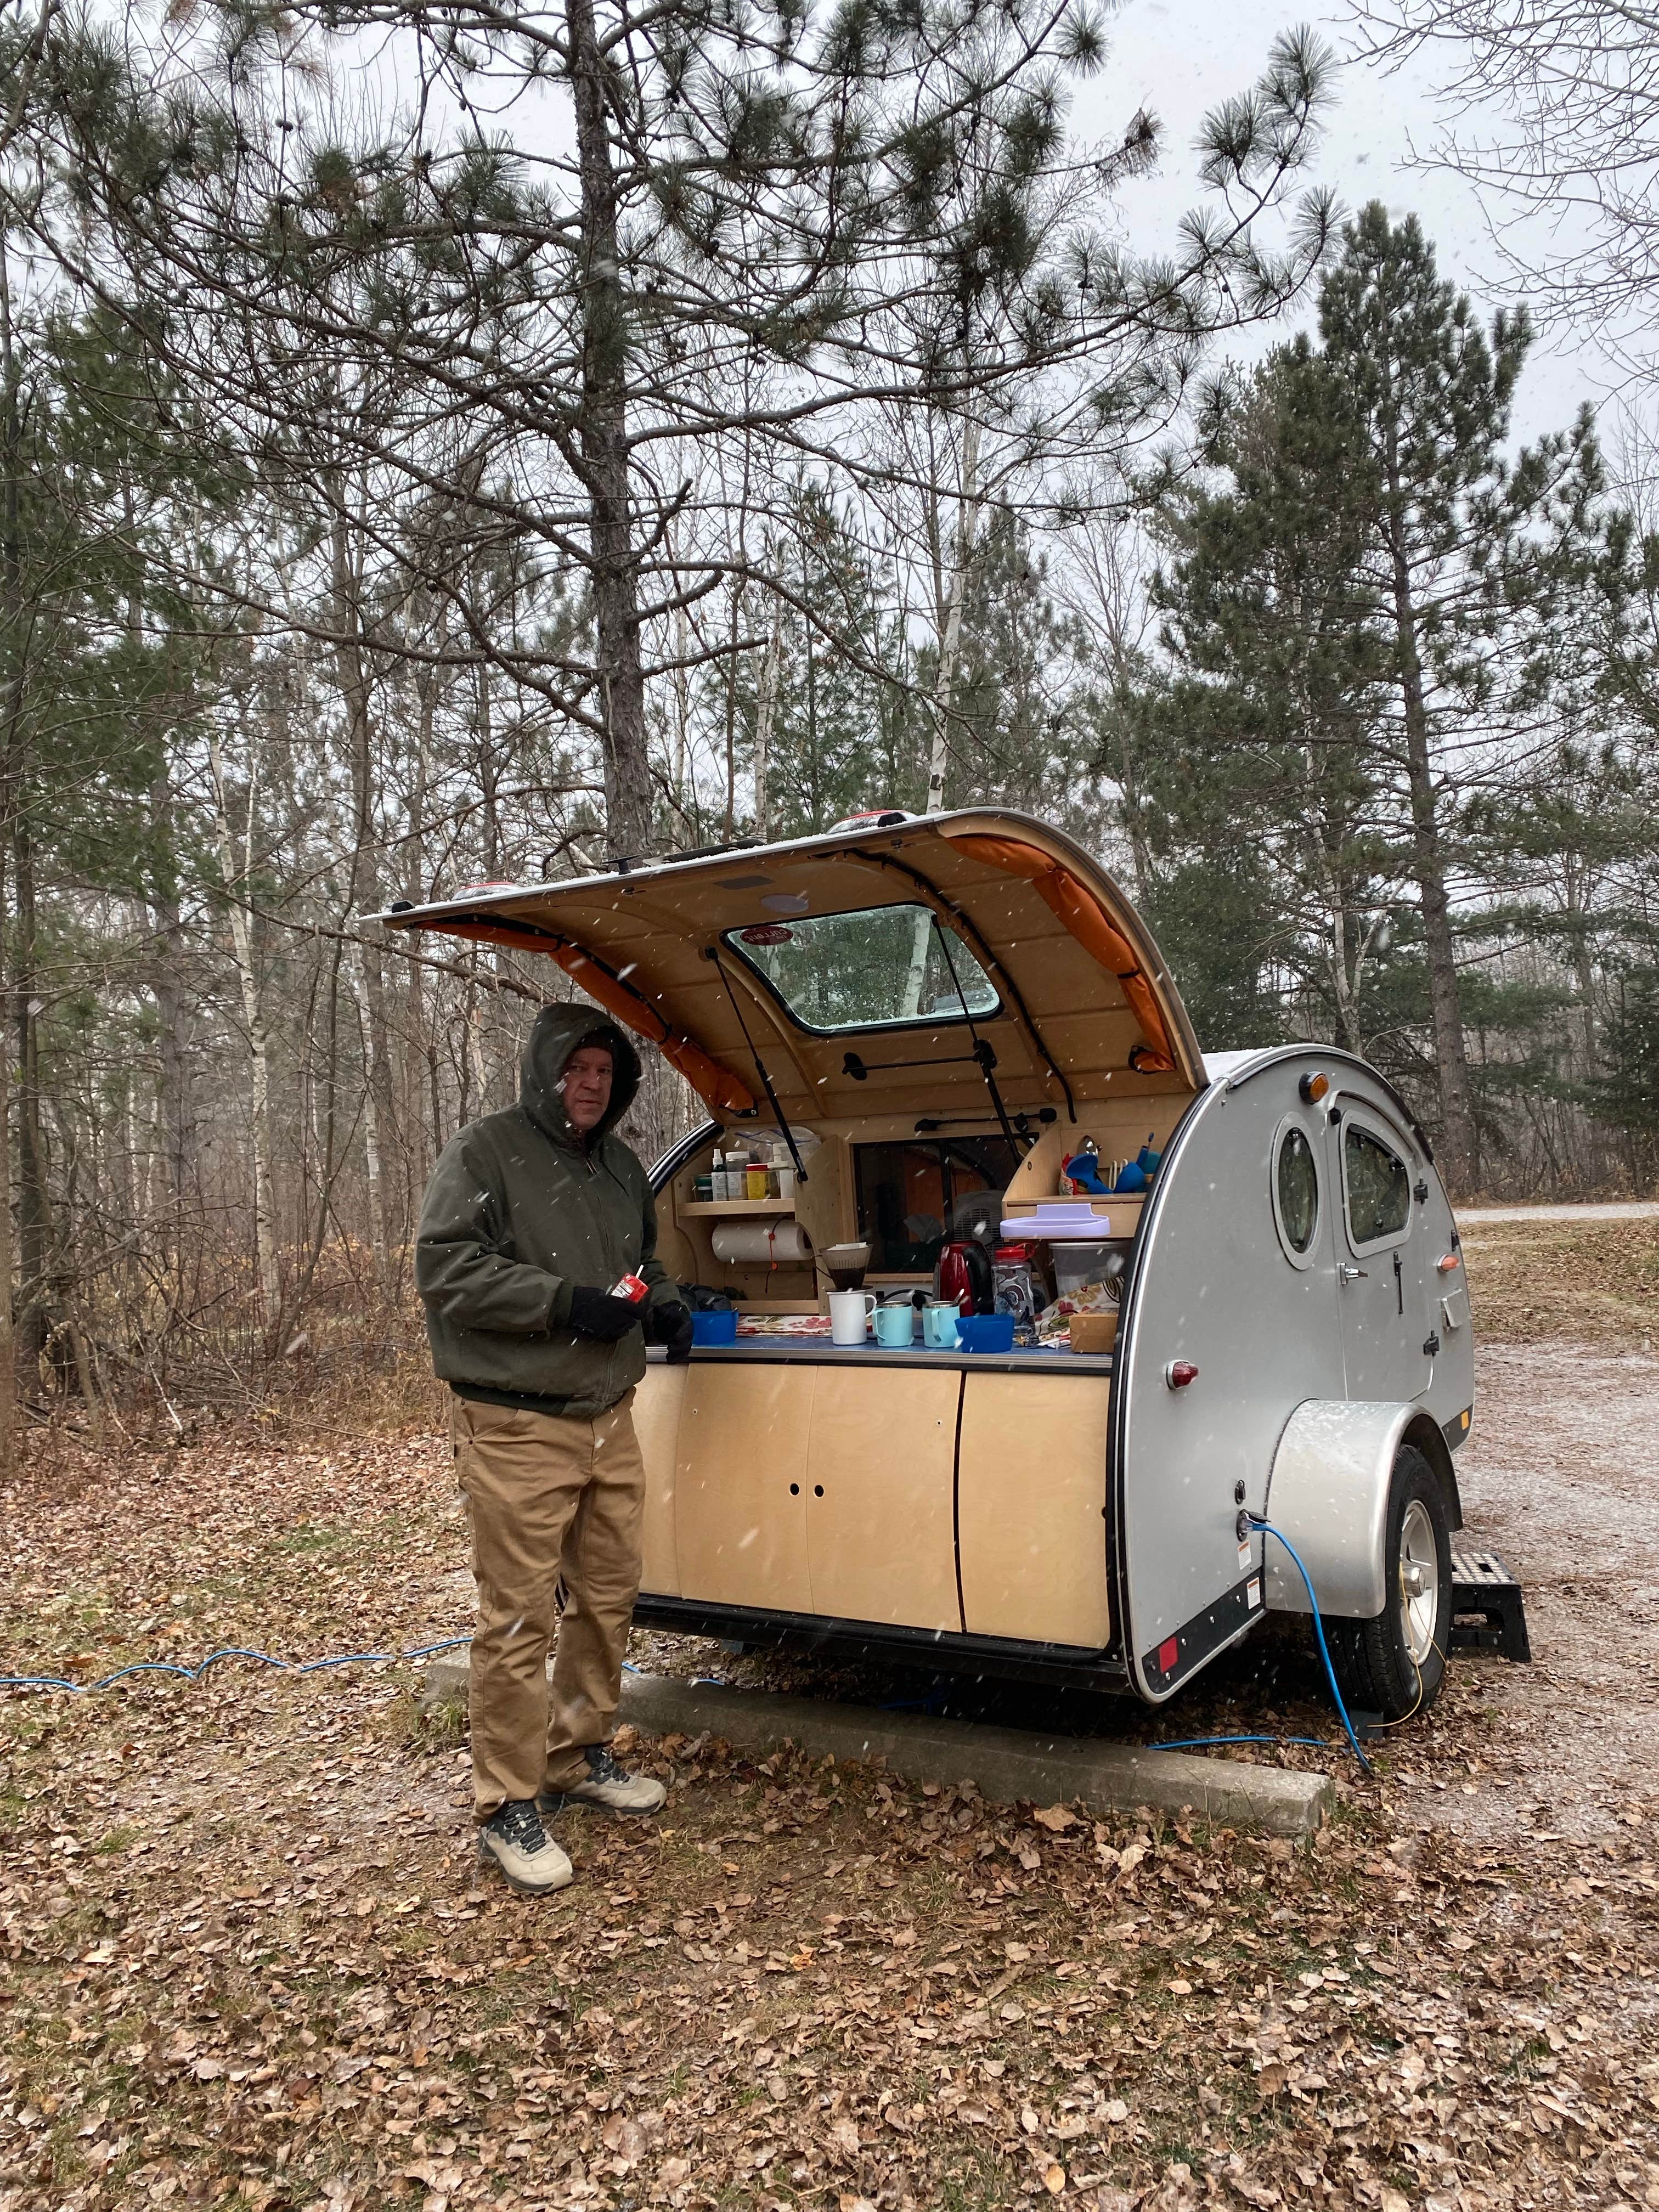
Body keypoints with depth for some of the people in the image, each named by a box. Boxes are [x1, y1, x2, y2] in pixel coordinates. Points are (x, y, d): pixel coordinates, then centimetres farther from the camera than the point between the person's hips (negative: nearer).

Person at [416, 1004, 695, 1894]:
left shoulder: (619, 1165, 14)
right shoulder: (485, 1150, -8)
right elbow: (444, 1265, -17)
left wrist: (664, 1303, 6)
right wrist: (565, 1302, -22)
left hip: (608, 1422, 8)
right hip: (517, 1430, -7)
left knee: (609, 1598, 16)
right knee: (519, 1620, -3)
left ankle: (580, 1754, 35)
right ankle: (509, 1808, 12)